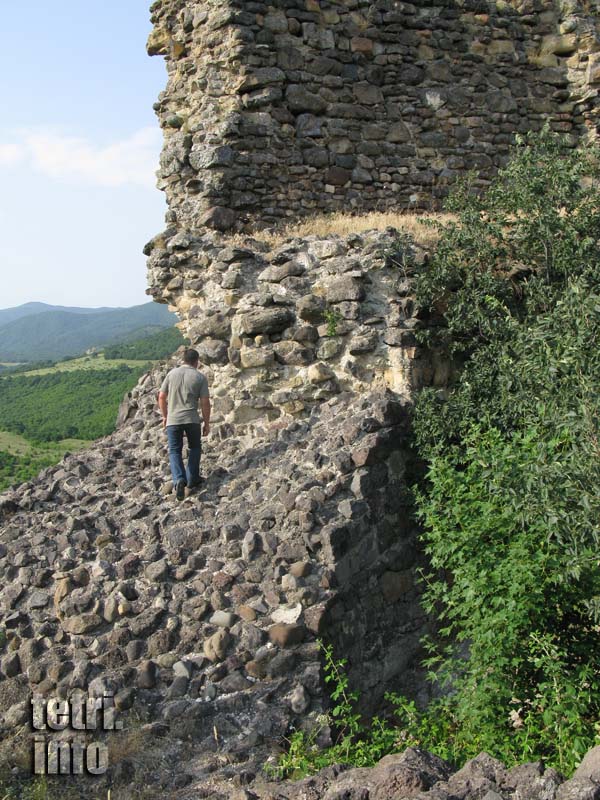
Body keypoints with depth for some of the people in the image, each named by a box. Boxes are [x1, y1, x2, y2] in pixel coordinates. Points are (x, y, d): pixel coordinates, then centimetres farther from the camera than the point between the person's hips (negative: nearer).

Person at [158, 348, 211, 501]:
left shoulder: (172, 373, 6)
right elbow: (205, 403, -3)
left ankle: (179, 479, -14)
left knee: (175, 451, 6)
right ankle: (192, 479, 20)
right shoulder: (200, 377, -1)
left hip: (172, 420, 1)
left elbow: (161, 397, 6)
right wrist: (207, 423, 7)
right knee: (194, 448, 19)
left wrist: (165, 416, 18)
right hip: (192, 419, -1)